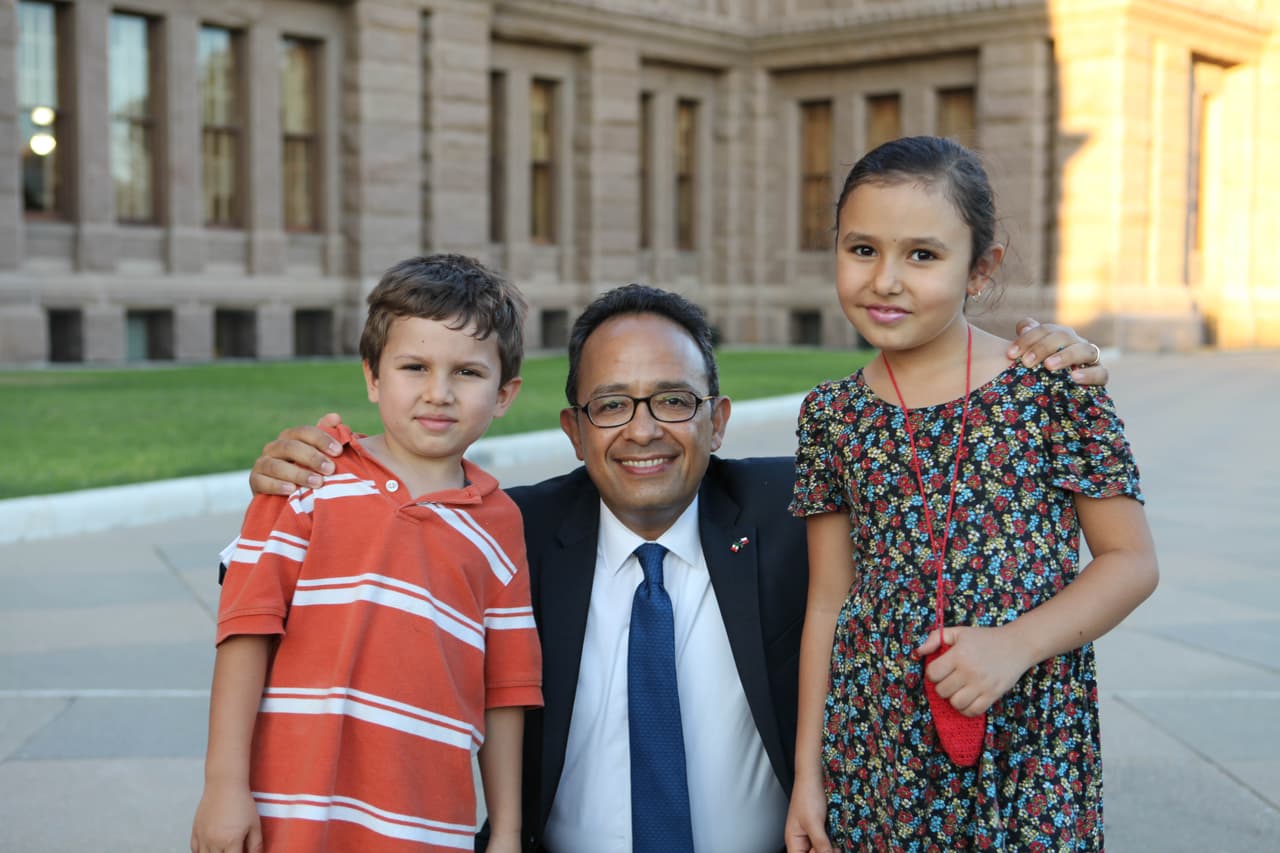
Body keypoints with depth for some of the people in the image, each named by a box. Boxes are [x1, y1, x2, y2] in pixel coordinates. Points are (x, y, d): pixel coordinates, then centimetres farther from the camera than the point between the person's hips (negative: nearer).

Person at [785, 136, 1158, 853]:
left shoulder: (1055, 387, -7)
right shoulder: (833, 415, 2)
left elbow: (1132, 560, -3)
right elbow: (828, 601, 5)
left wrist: (1016, 643, -19)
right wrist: (808, 769, 5)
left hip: (1034, 753, -2)